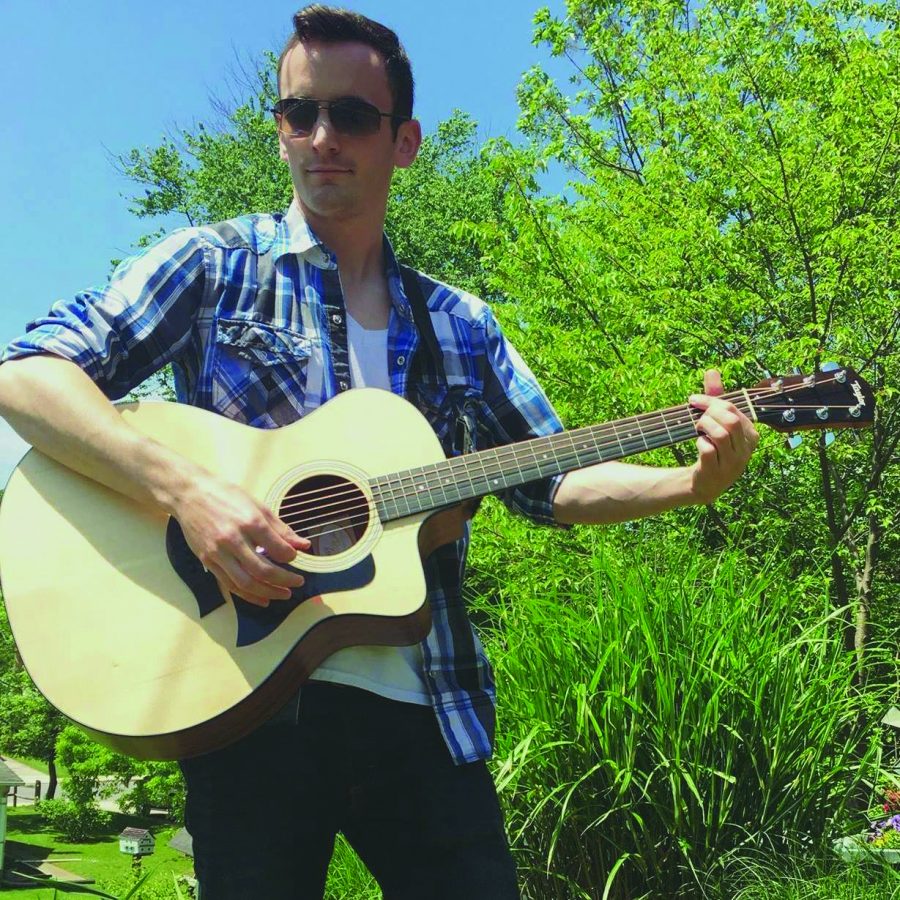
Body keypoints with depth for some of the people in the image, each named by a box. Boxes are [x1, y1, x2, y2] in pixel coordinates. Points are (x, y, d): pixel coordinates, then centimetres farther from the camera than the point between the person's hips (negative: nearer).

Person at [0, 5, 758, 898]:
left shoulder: (458, 323, 13)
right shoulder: (212, 264, 3)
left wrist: (691, 483, -5)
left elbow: (548, 483, 12)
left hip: (421, 709, 3)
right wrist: (186, 489, -23)